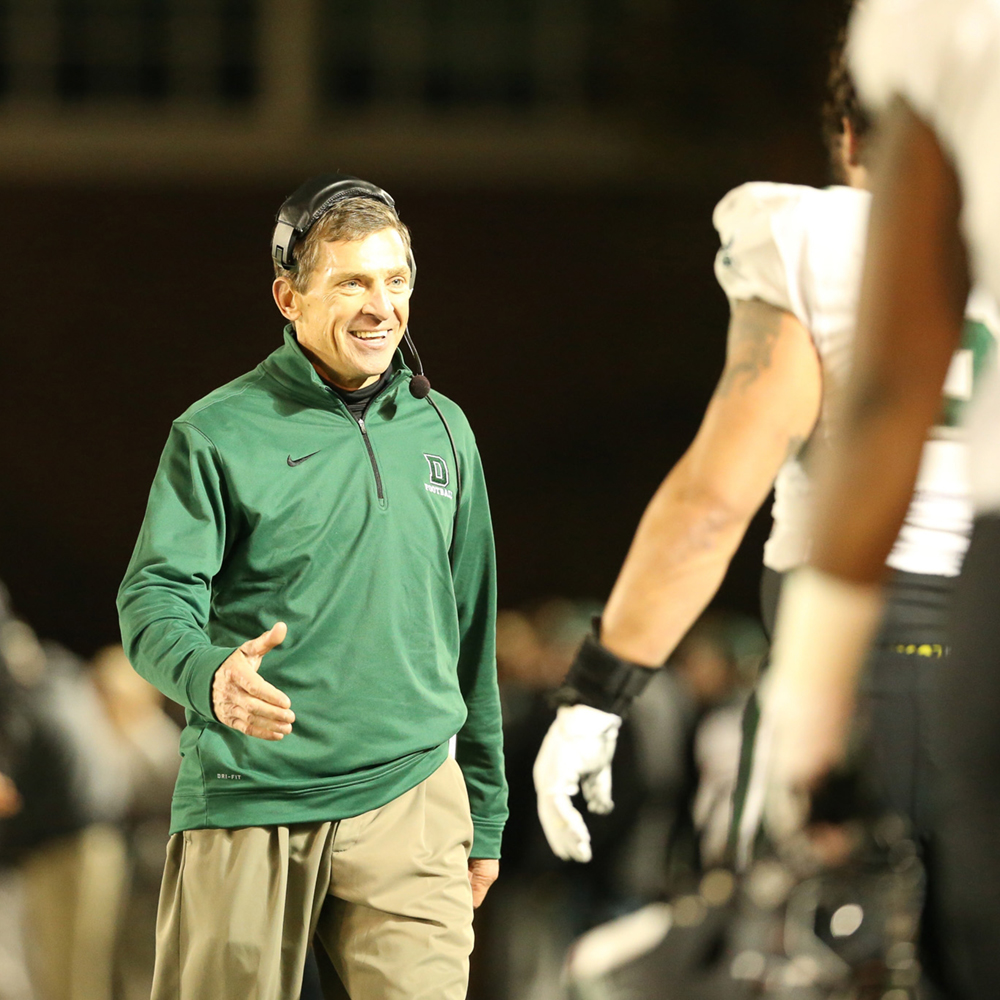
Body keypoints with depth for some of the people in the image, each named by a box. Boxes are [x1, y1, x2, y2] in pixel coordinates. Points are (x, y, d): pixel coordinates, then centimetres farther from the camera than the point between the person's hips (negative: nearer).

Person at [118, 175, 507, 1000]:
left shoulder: (442, 430, 14)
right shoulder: (217, 435, -1)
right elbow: (155, 599, -8)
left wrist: (485, 813, 22)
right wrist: (209, 676, -31)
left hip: (410, 801, 3)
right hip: (248, 810, -3)